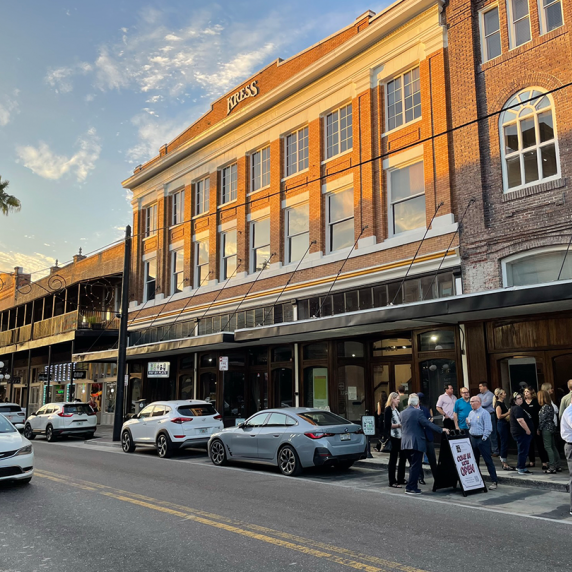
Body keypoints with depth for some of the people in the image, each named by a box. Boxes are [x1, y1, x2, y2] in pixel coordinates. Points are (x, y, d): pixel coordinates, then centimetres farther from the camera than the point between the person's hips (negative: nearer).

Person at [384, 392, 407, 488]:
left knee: (403, 457, 13)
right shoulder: (388, 409, -10)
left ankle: (400, 479, 25)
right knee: (393, 458, -1)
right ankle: (392, 481, 6)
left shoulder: (397, 409, 15)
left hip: (400, 436, 9)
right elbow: (387, 425, -17)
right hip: (394, 437, -9)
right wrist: (398, 425, -18)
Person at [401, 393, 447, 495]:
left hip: (406, 443, 7)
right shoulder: (418, 412, -11)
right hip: (416, 443, -7)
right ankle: (411, 488, -2)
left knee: (413, 466, 16)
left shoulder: (403, 413, 11)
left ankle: (412, 486, 19)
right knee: (415, 466, -2)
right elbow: (428, 424, -14)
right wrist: (441, 430, -8)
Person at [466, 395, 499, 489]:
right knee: (475, 460, 14)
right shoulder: (471, 413, 12)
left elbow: (488, 428, -15)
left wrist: (483, 438, -16)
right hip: (473, 439, 7)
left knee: (488, 461, -5)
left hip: (482, 439, -7)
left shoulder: (484, 413, -11)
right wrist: (468, 423, 0)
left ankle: (494, 481, -1)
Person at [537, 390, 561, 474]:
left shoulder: (545, 407, -18)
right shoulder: (550, 406, 11)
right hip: (551, 428, 10)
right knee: (553, 447, 13)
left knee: (548, 447, -6)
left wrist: (539, 429, -6)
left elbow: (542, 419, -18)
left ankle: (552, 467, -6)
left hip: (546, 429, -10)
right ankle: (557, 466, 19)